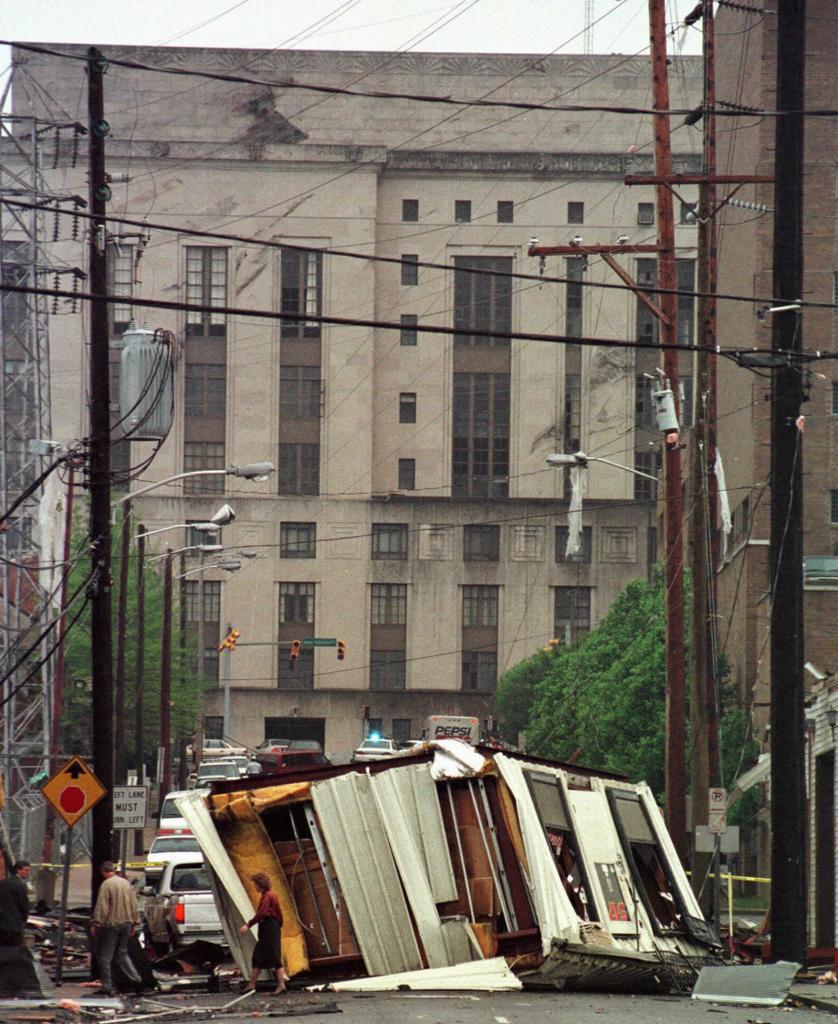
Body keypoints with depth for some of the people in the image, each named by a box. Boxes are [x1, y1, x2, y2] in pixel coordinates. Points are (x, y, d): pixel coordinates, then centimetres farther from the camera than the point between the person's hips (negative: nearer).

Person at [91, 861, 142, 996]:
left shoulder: (106, 885, -13)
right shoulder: (126, 883, 8)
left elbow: (101, 907, -17)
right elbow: (134, 905, 12)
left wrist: (95, 924, -12)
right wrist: (134, 923, 19)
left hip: (110, 924, -7)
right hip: (126, 923, 7)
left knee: (105, 956, 3)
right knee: (122, 953, 20)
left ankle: (107, 986, 3)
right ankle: (135, 978, 8)